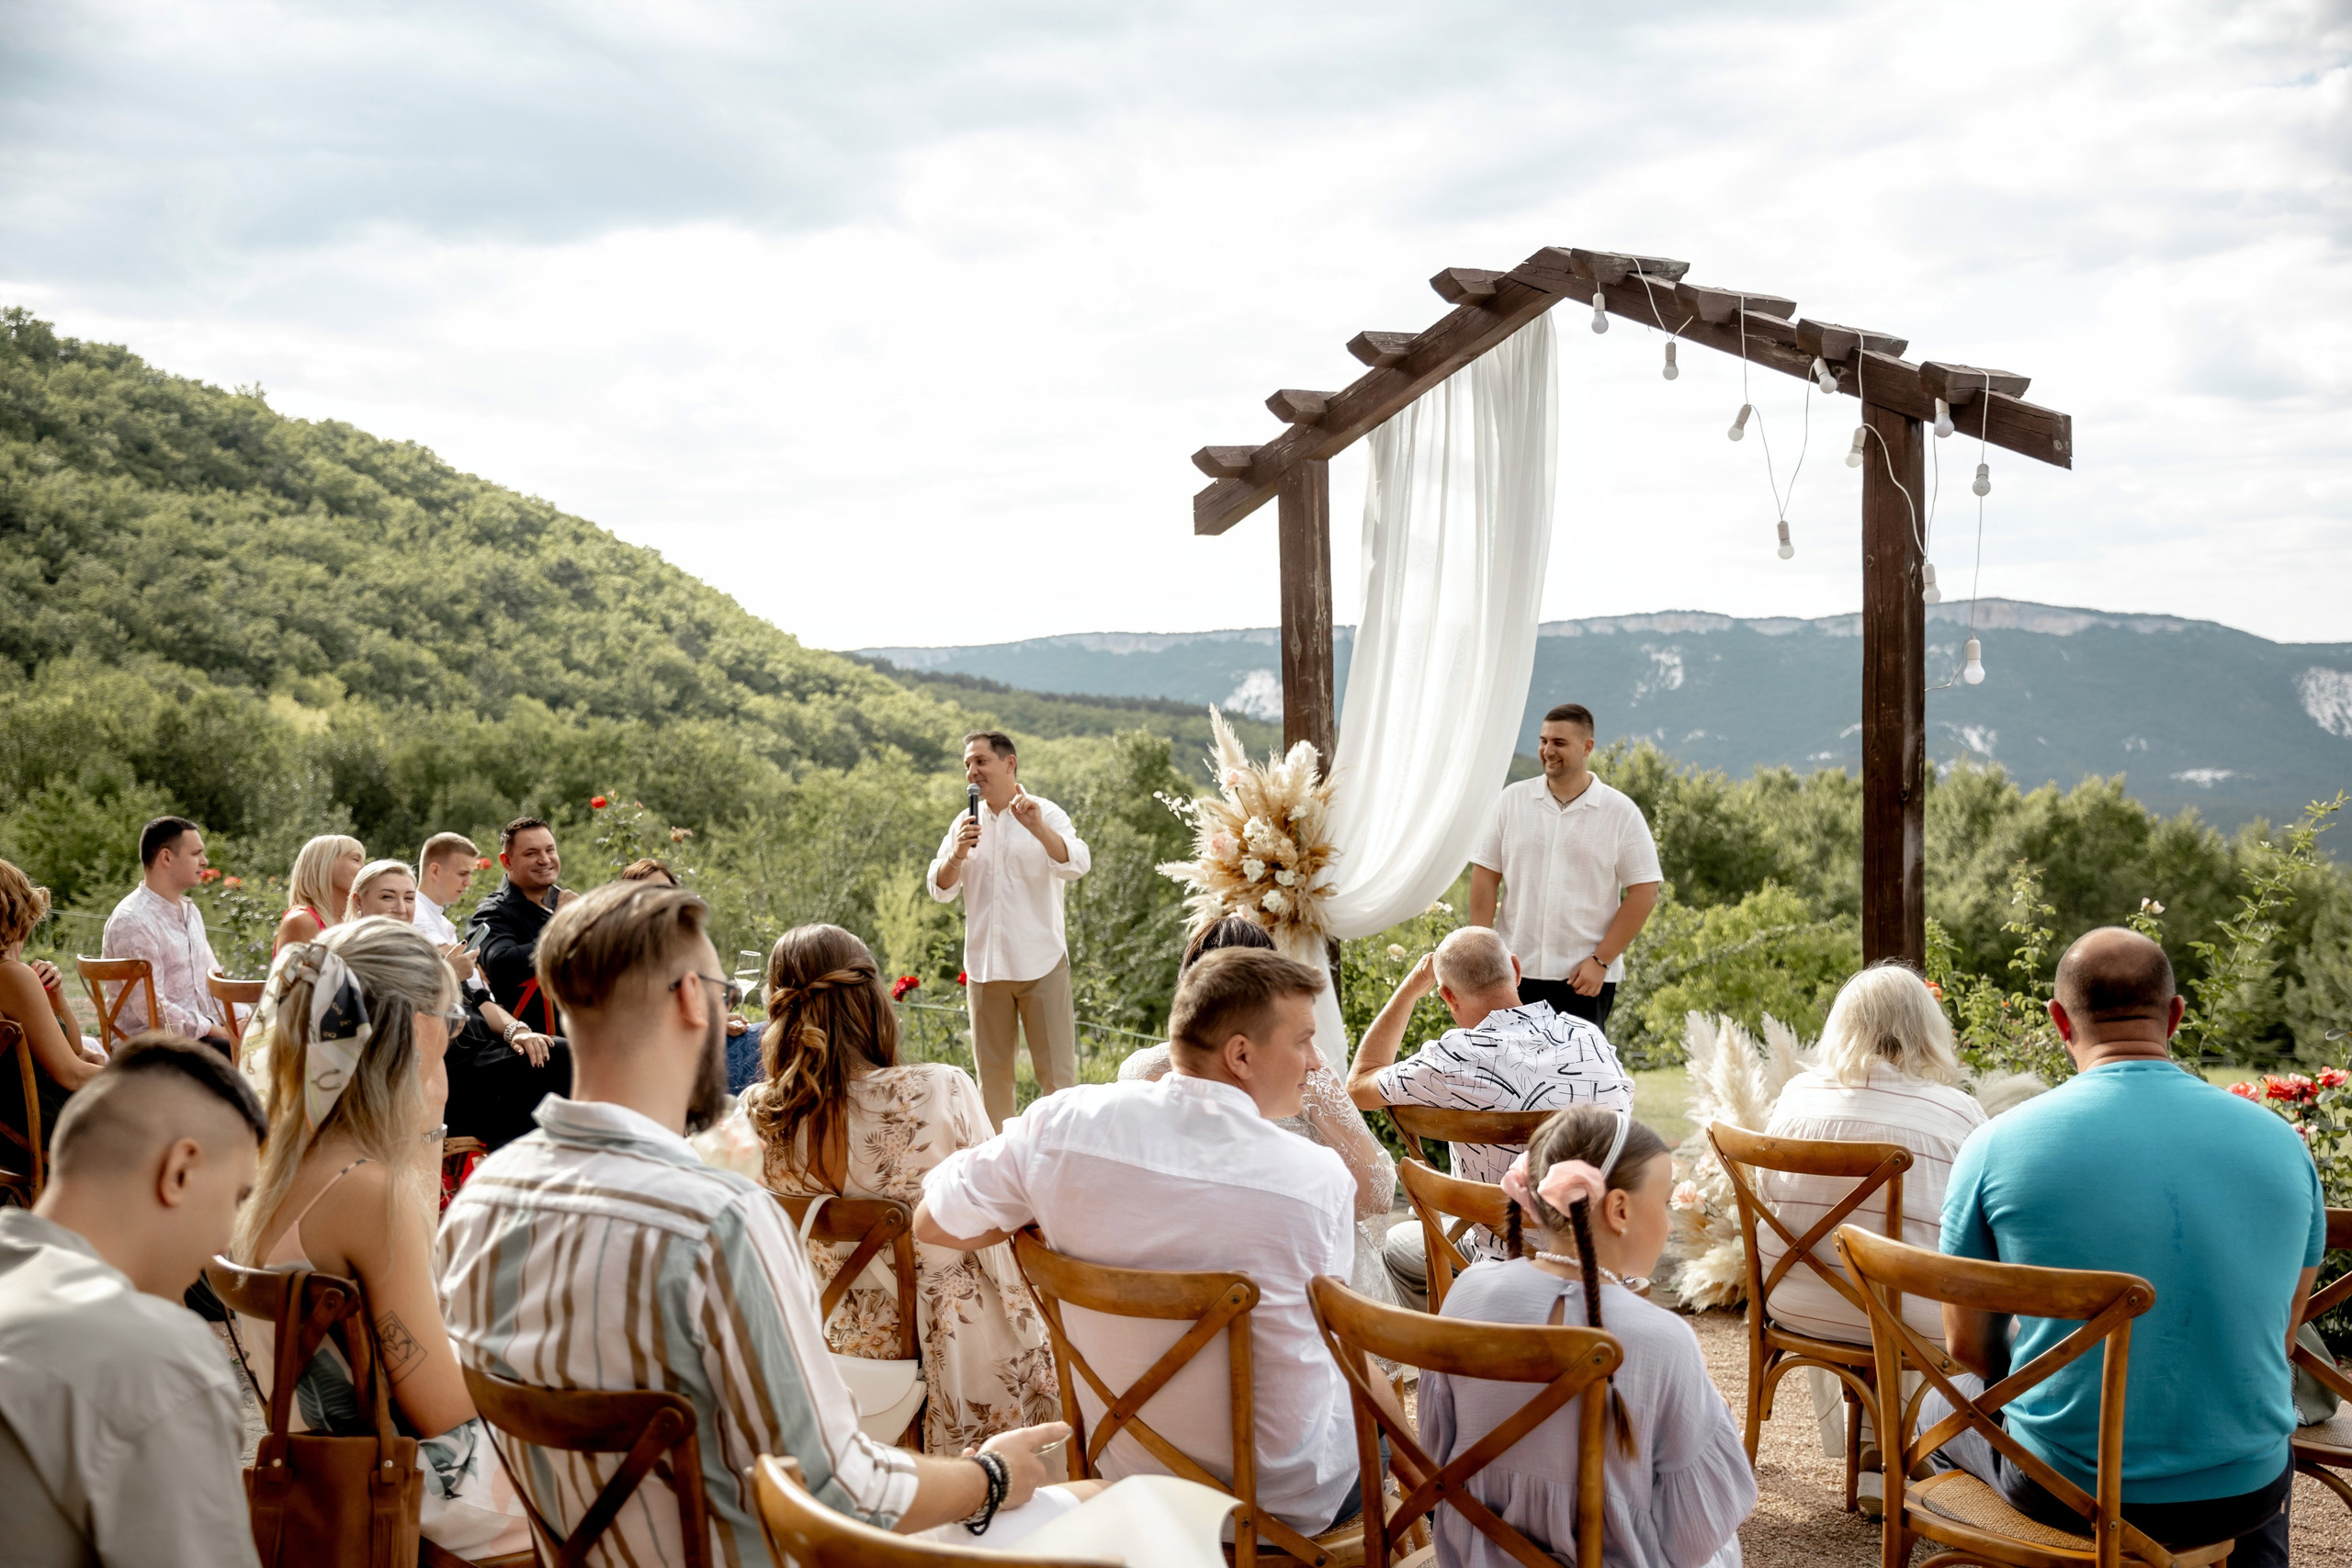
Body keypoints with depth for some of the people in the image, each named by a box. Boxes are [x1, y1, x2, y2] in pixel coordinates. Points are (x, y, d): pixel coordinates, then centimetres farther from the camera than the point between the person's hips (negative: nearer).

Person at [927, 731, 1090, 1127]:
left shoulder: (1046, 814, -2)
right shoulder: (965, 822, 10)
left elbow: (1076, 866, -18)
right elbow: (940, 889, 5)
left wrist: (1037, 828, -35)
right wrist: (957, 854, -15)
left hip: (1040, 964, -4)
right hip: (984, 967, 4)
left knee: (1056, 1072, -4)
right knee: (992, 1073, 10)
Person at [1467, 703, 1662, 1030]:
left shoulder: (1621, 813, -1)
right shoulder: (1512, 800, 5)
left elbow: (1644, 893, -3)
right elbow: (1485, 877, 5)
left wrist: (1601, 961, -8)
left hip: (1585, 978, -2)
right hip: (1515, 970, 2)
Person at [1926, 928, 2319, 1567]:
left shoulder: (1997, 1144, -13)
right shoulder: (2285, 1143, -5)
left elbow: (1968, 1344, -3)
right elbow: (2276, 1338, 7)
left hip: (2066, 1493, -3)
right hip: (2242, 1497, 3)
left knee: (1942, 1406, 30)